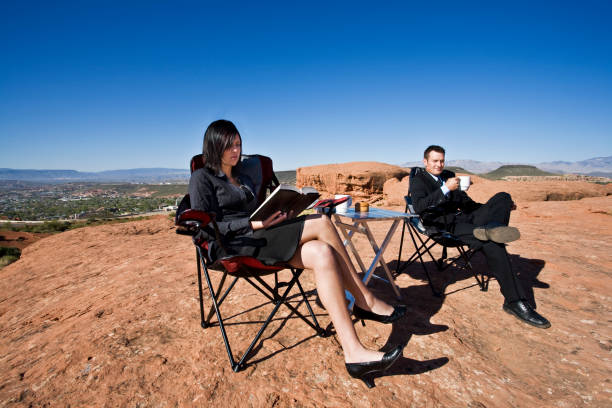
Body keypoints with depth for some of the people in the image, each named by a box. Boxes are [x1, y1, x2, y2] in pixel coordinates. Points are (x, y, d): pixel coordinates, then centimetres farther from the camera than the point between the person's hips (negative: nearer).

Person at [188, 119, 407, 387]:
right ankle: (366, 301, -11)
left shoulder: (243, 178, 25)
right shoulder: (202, 178, 2)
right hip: (230, 247, -7)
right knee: (321, 224, -21)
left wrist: (280, 216, 0)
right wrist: (255, 224, -18)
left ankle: (354, 353, -24)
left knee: (322, 253, -23)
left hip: (259, 238, 7)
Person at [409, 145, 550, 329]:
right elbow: (419, 207, -17)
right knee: (492, 243, -29)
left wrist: (499, 207, 13)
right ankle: (514, 301, -23)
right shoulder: (418, 180, 3)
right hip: (447, 226, -7)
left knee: (503, 197, -11)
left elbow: (466, 203, 26)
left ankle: (491, 228, -41)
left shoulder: (449, 175, 26)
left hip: (464, 218, 8)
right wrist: (445, 189, -23)